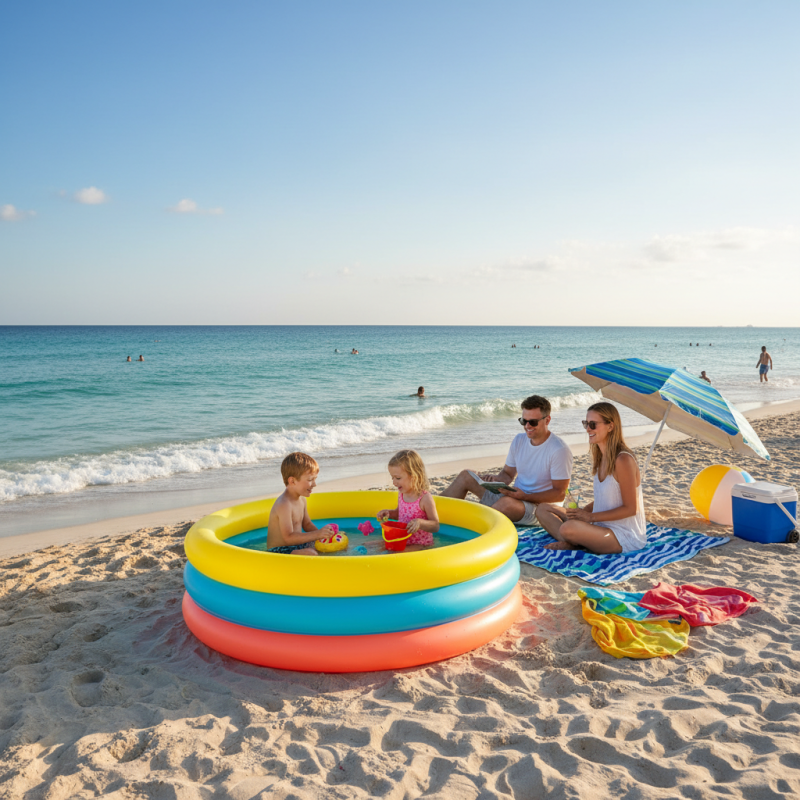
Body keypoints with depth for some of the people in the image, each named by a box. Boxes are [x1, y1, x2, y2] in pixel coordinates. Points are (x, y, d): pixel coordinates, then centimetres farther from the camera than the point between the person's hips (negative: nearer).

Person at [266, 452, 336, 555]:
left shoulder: (301, 499, 8)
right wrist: (317, 534, -29)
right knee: (310, 553, -34)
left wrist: (322, 533, 0)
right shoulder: (284, 505, -23)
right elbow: (289, 538, -27)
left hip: (298, 546, 9)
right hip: (279, 551, -9)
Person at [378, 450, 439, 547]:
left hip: (421, 545, -6)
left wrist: (420, 522, -31)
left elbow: (436, 526, -13)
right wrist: (389, 513, 3)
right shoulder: (401, 493, 3)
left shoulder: (425, 498, -18)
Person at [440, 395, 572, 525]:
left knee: (507, 502, -41)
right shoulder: (519, 440, 7)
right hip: (515, 496, 8)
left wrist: (525, 497, -26)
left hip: (538, 507, -7)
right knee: (466, 476, 1)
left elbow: (559, 493, -15)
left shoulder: (559, 450, -15)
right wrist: (496, 479, -9)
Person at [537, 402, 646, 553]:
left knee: (568, 528, -35)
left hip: (626, 537, -9)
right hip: (603, 527, 9)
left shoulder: (623, 460, -20)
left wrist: (590, 516, -19)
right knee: (544, 510, 7)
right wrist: (581, 512, -1)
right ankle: (571, 542, -14)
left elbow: (630, 508, -18)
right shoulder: (600, 457, 8)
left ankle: (572, 544, -2)